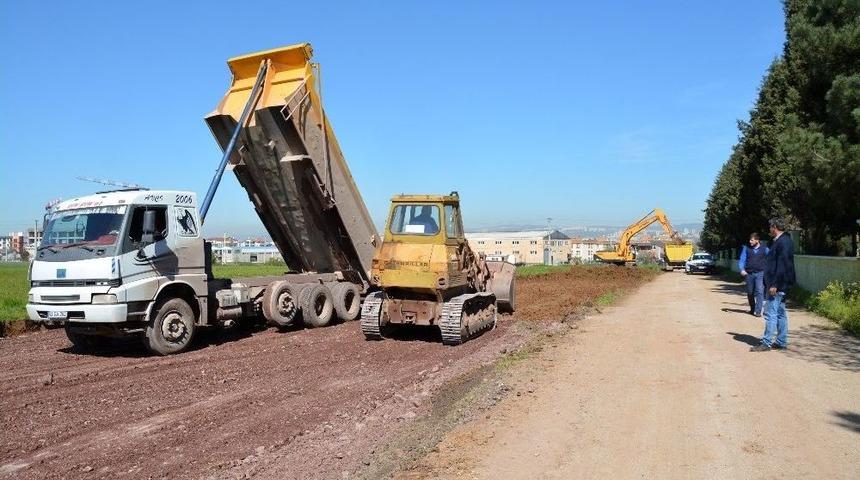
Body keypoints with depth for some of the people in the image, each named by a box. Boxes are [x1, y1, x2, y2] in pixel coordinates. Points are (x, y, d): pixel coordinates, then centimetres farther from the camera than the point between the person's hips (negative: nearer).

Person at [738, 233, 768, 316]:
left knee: (759, 291, -12)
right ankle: (752, 309, 27)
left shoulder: (764, 249, 4)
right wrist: (742, 270, -13)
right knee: (750, 293, 10)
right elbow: (742, 260, 3)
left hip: (760, 273, -2)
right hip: (749, 274, 2)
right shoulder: (746, 248, 6)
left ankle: (758, 311, -12)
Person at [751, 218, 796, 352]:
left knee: (770, 313, -9)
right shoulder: (778, 241, 16)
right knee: (780, 313, 14)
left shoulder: (784, 242, -15)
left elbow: (782, 266, -22)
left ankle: (766, 343, -7)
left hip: (778, 285, -11)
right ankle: (781, 341, 20)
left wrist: (774, 284, -23)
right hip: (778, 285, 11)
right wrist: (770, 283, 20)